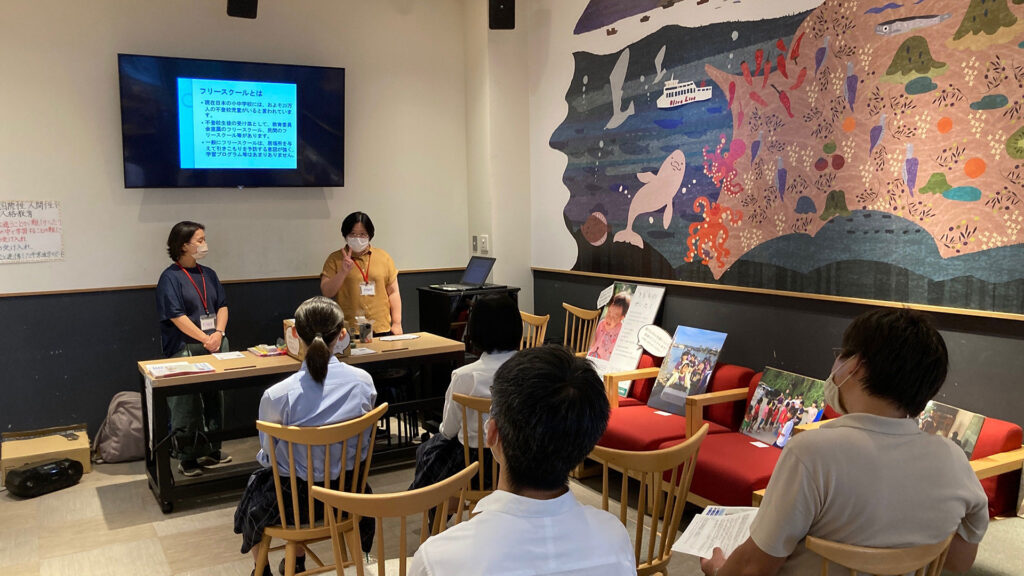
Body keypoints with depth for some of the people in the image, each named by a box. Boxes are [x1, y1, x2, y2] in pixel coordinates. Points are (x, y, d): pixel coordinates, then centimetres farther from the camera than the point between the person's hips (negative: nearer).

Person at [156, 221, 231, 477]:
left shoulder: (208, 274, 13)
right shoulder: (170, 277, -7)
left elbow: (222, 306, 11)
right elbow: (176, 316, -14)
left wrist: (219, 333, -7)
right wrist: (205, 339, -16)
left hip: (215, 347, 7)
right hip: (185, 350, -6)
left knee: (214, 400, 12)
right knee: (186, 405, -2)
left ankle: (211, 451, 25)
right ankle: (187, 458, 9)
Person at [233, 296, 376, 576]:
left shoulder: (277, 396, -25)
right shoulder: (363, 381, -17)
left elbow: (268, 450, -7)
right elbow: (364, 442, -1)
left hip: (296, 499, -2)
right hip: (347, 494, 3)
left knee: (255, 484, 32)